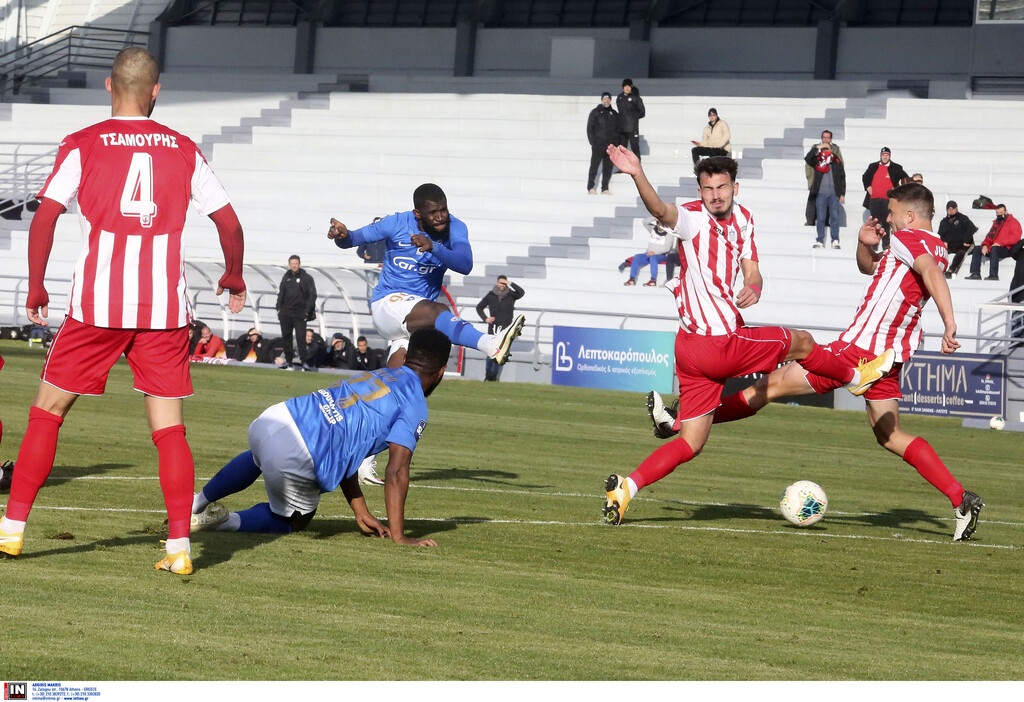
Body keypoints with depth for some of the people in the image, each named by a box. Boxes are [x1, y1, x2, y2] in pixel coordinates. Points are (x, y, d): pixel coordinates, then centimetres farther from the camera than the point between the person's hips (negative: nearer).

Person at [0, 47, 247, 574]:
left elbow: (44, 218, -6)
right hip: (165, 308, 2)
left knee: (46, 413, 10)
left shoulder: (82, 145, 1)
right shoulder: (184, 150, 8)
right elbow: (229, 222, 9)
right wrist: (233, 278, 27)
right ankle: (179, 546, -3)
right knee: (169, 427, 5)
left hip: (97, 303, -2)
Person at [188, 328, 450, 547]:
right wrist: (398, 536, -6)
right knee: (294, 521, 23)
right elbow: (396, 472, -9)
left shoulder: (378, 375, 23)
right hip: (294, 458, -8)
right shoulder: (415, 407, 0)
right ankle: (223, 521, 1)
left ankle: (198, 503, 49)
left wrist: (361, 512, 28)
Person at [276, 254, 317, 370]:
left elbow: (312, 295, -4)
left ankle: (303, 361, -10)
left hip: (300, 314, -5)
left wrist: (307, 311, -11)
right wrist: (279, 308, 8)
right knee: (286, 338, 7)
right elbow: (281, 294, 18)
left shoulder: (307, 278, -3)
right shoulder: (286, 278, 12)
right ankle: (289, 361, 14)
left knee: (301, 338, -10)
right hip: (285, 313, 5)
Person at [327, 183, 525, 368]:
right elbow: (355, 238, -1)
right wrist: (342, 235, -25)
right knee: (438, 312, -35)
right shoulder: (397, 224, -7)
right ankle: (491, 345, -59)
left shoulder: (455, 228, -4)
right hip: (388, 303, -5)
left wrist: (434, 247, -37)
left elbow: (465, 265, -21)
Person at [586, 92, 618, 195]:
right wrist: (592, 141, -9)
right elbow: (589, 128, 1)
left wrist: (615, 142, 4)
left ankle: (605, 188, 7)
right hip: (598, 145, -4)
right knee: (594, 166, -5)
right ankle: (590, 187, 0)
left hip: (610, 146, 4)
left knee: (608, 168, 3)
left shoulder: (614, 114, 15)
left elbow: (618, 129, 17)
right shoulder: (595, 112, 4)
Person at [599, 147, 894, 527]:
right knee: (801, 341, 13)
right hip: (722, 346, -8)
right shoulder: (692, 218, -14)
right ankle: (856, 376, 39)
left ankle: (626, 487, 0)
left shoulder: (742, 218, 10)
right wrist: (638, 175, -54)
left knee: (690, 442, 7)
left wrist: (752, 288, -14)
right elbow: (661, 210, -34)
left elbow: (751, 271, 11)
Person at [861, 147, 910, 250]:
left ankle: (886, 244, -1)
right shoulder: (873, 167, 13)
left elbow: (905, 179, 8)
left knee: (886, 222, -3)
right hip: (874, 199, 2)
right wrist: (868, 187, 9)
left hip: (888, 199, -2)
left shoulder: (896, 168, 4)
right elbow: (865, 177, 25)